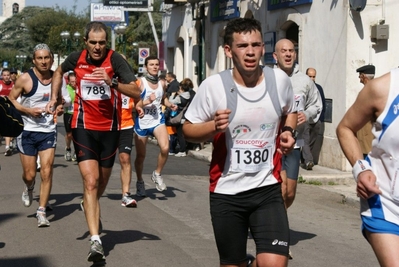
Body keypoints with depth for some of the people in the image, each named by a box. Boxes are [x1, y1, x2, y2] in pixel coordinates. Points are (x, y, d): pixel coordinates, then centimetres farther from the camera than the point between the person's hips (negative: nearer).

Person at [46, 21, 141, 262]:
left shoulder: (115, 60, -12)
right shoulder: (77, 59, -3)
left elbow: (136, 92, -21)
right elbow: (59, 71, 22)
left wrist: (111, 82, -34)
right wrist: (55, 97, 13)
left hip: (110, 128, 0)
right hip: (84, 127, 0)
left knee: (102, 181, 17)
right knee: (90, 181, -15)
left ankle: (92, 209, 51)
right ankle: (96, 241, -20)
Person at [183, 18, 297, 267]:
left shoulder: (279, 79, -3)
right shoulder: (214, 85, -11)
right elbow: (188, 130, -2)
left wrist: (288, 132, -3)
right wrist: (213, 127, -21)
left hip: (267, 189, 1)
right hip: (226, 192, -1)